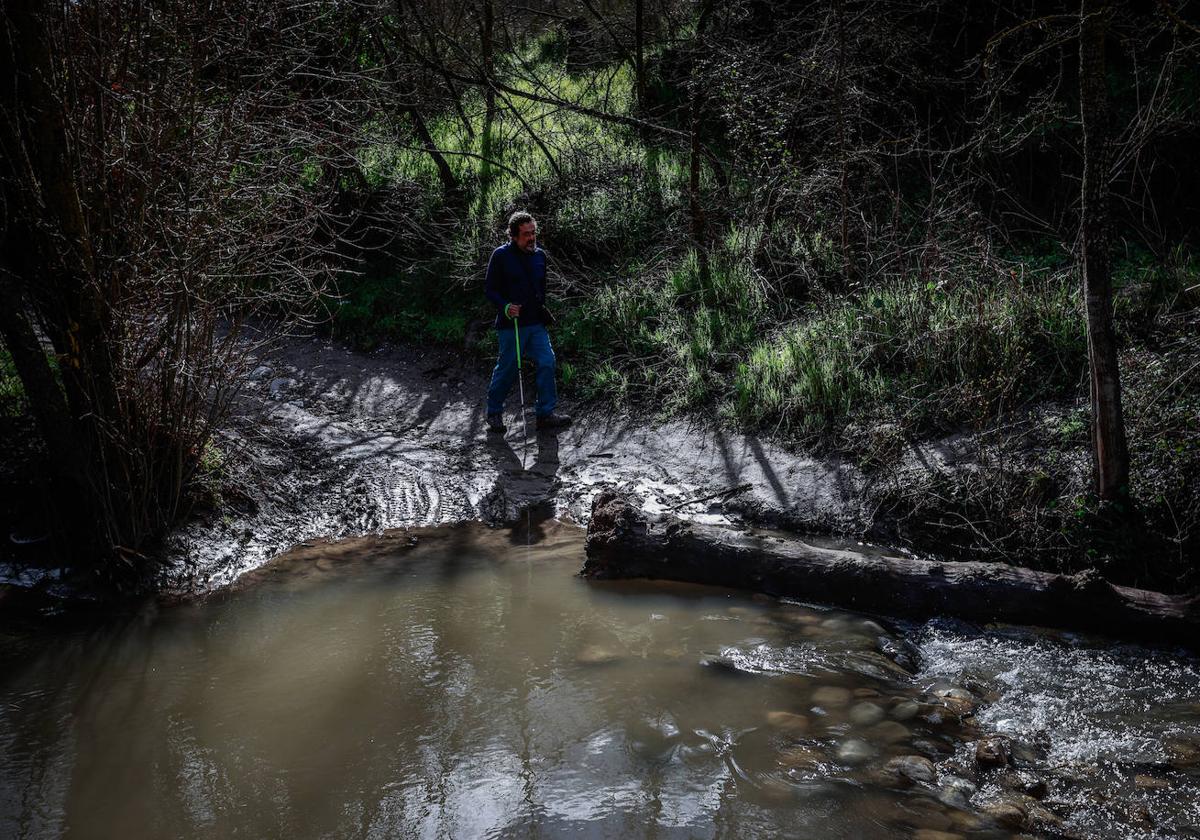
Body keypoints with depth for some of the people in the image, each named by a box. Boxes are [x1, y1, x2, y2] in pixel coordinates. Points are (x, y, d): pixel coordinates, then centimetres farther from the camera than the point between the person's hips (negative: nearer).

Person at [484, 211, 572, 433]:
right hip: (510, 324, -5)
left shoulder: (539, 255, 10)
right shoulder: (501, 255, -6)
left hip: (536, 323, 5)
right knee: (507, 369, 1)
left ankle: (545, 413, 7)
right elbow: (489, 288, -4)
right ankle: (494, 413, 20)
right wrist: (505, 307, -20)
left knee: (547, 363, -3)